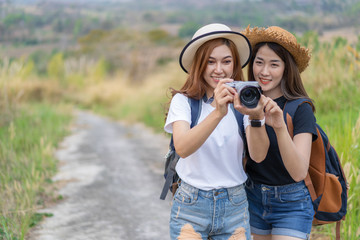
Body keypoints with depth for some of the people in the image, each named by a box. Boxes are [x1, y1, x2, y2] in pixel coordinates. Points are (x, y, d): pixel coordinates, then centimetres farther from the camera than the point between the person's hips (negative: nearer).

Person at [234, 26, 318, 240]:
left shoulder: (300, 109, -15)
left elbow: (299, 172, -26)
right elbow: (257, 155, -19)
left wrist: (280, 126, -40)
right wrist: (256, 118, -37)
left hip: (291, 204, -4)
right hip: (253, 197, 4)